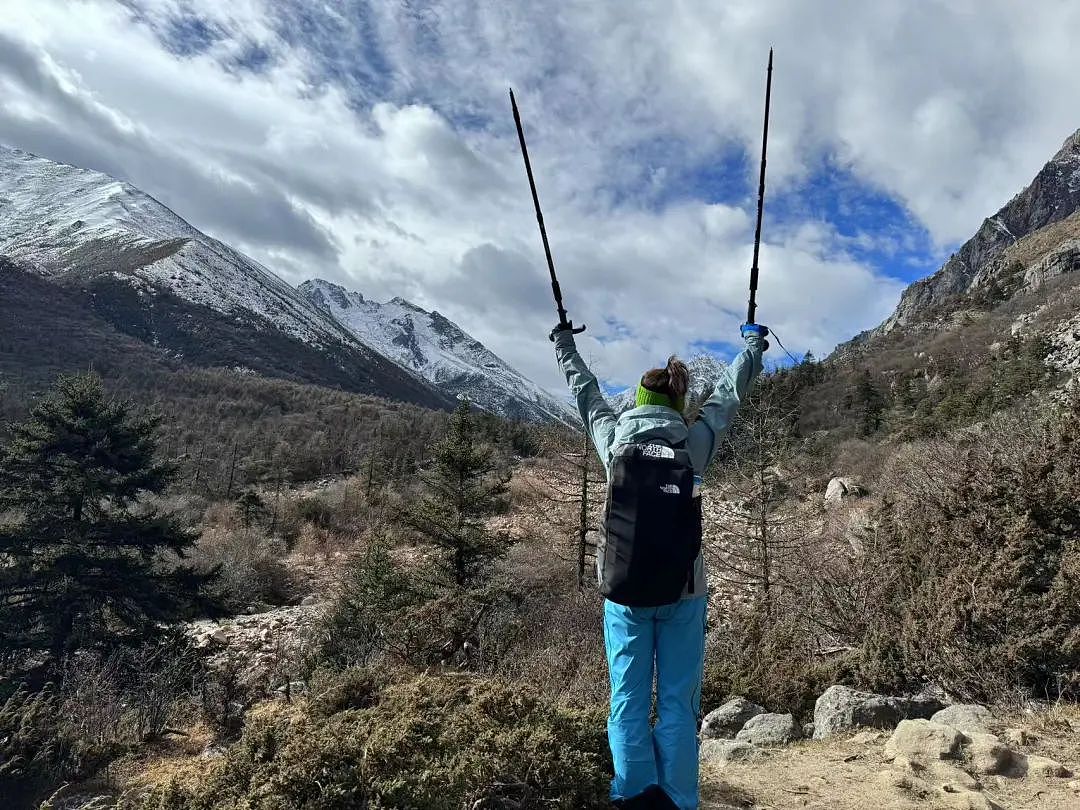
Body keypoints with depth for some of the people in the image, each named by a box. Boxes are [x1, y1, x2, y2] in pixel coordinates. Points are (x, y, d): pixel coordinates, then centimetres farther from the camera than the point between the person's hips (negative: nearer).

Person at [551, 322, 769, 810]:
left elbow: (585, 391, 14)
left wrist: (564, 343, 33)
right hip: (683, 590, 0)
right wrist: (753, 343, 29)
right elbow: (728, 394, 12)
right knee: (678, 702, 8)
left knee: (629, 700, 9)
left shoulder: (612, 439, -2)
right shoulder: (694, 443, -4)